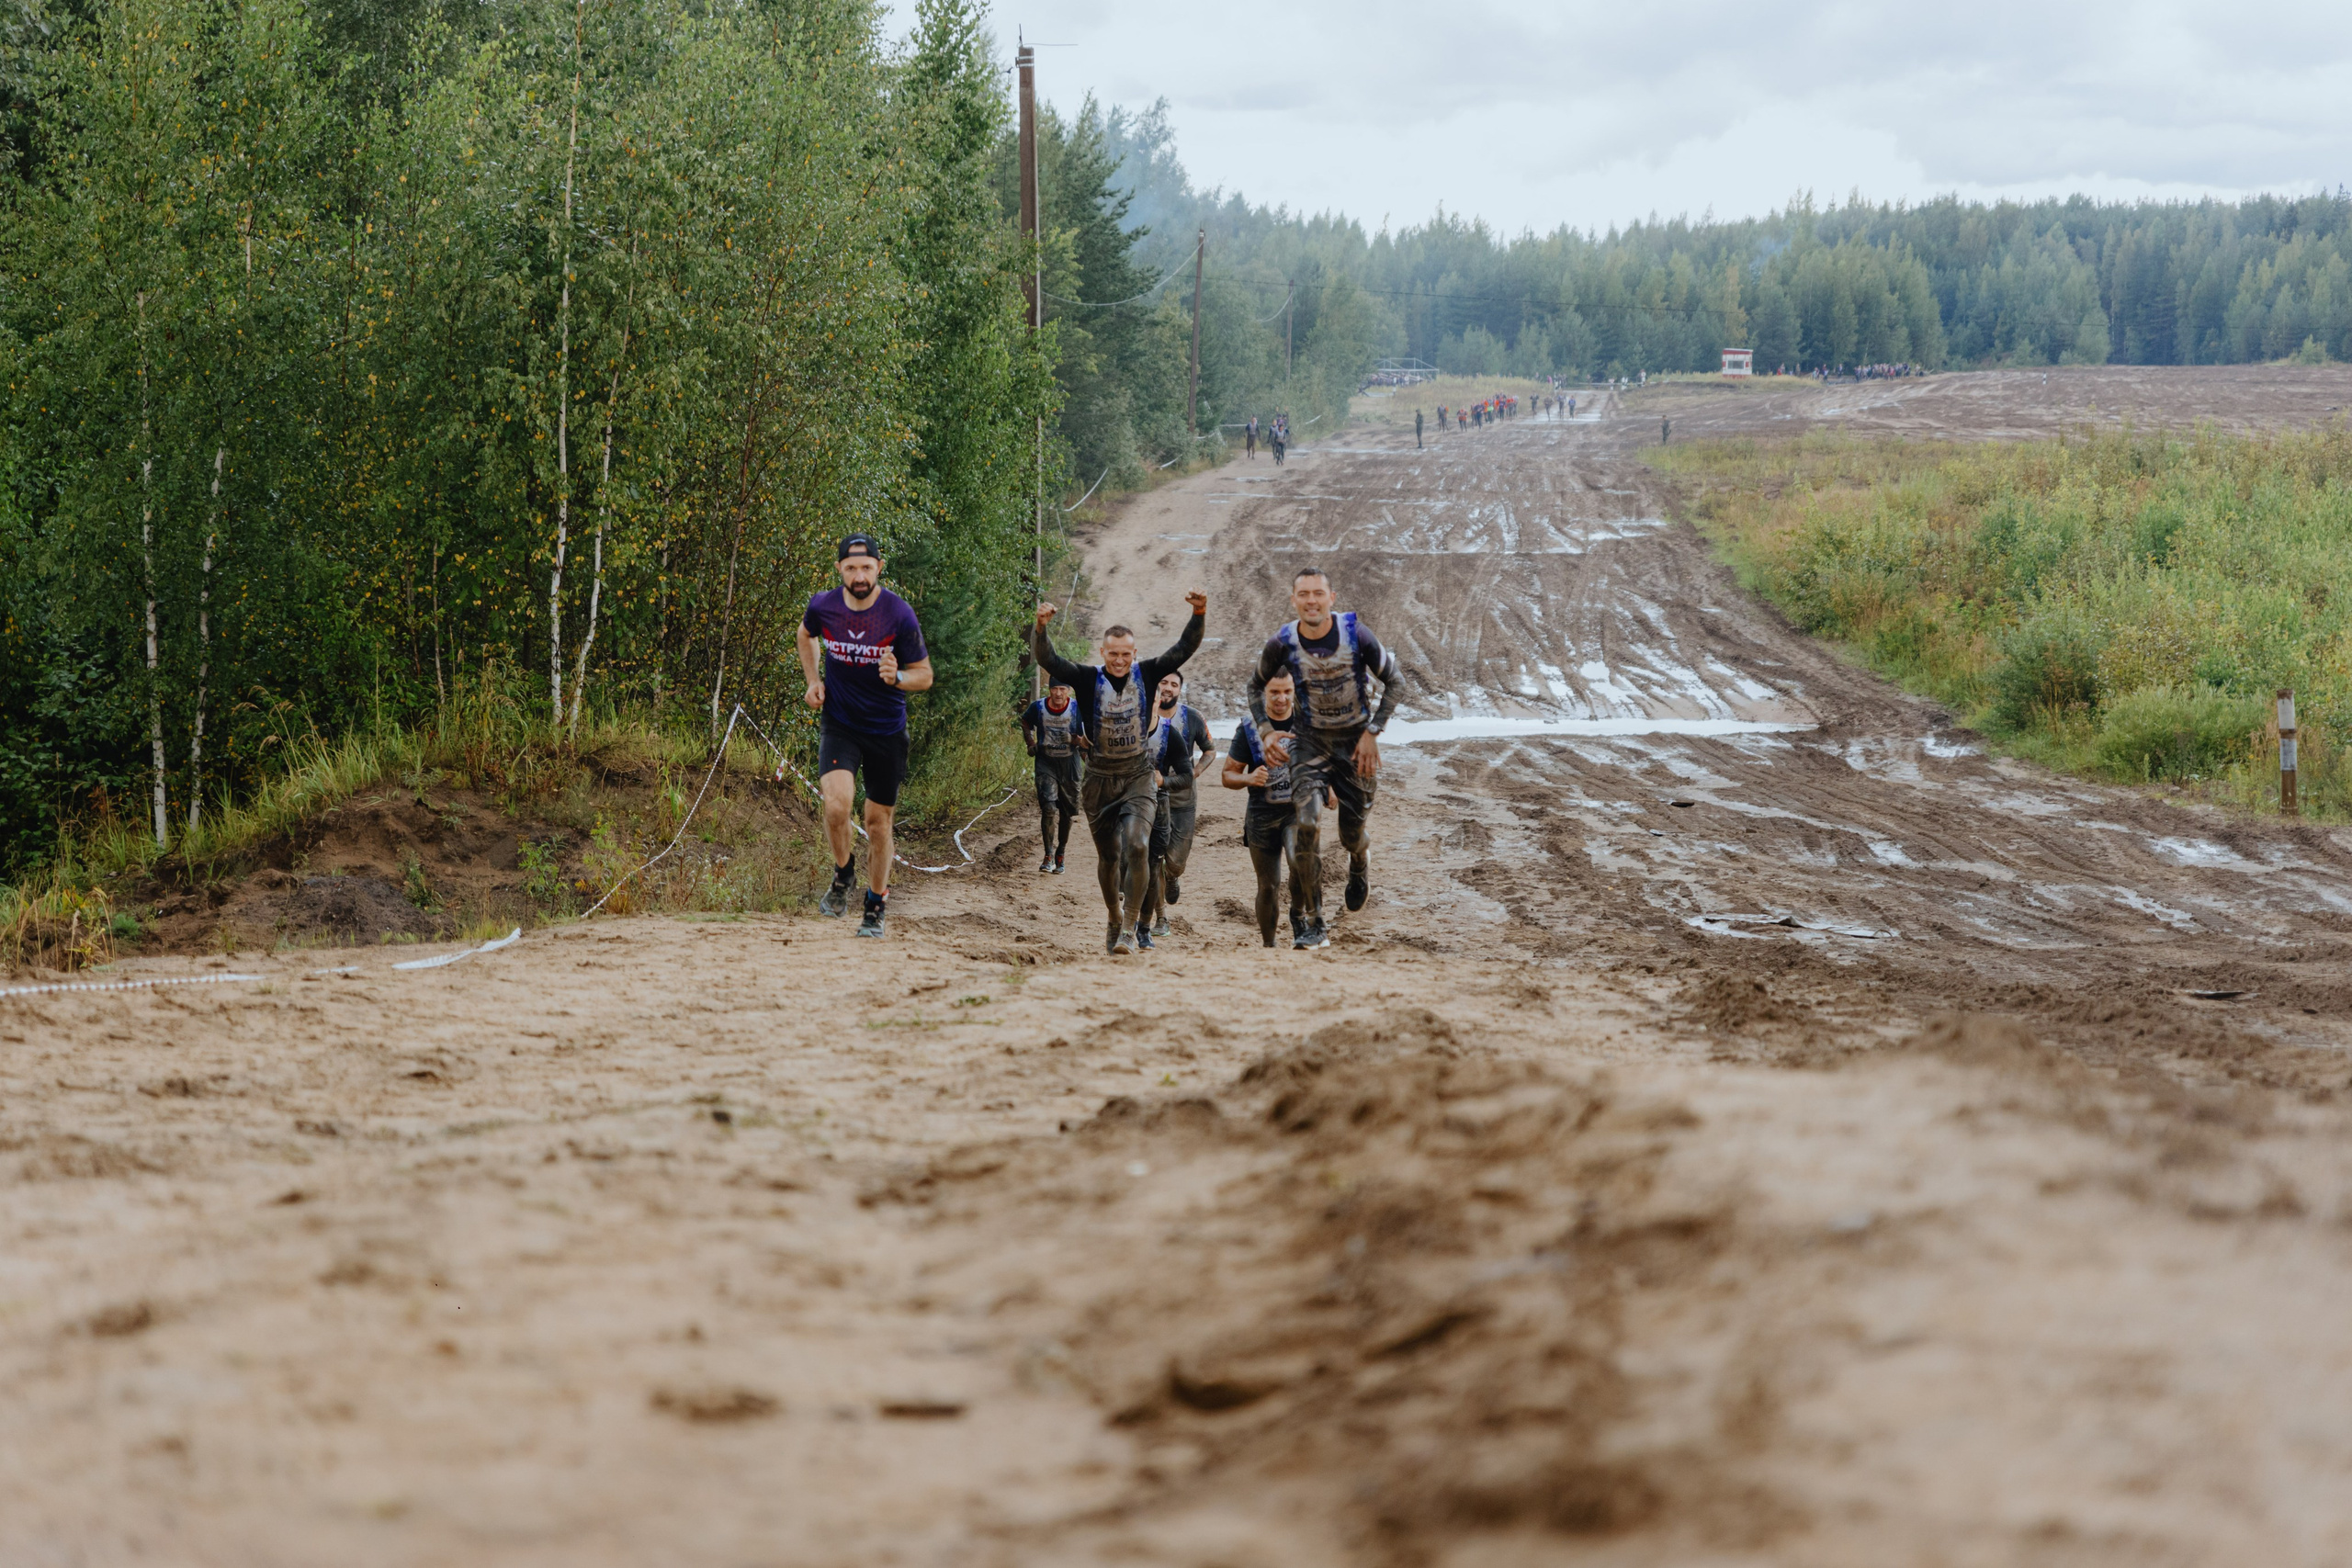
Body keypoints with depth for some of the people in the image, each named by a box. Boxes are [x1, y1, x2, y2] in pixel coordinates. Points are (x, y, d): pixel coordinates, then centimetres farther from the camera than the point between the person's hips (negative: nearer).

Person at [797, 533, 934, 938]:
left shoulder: (899, 615, -15)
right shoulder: (823, 607, -8)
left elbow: (925, 675, -6)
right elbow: (806, 635, 18)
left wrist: (897, 677, -27)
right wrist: (813, 680, 7)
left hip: (886, 729, 0)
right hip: (839, 724, 0)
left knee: (878, 821, 7)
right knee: (837, 802, -24)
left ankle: (875, 907, 26)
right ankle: (843, 873, 5)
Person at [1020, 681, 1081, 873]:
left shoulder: (1077, 710, -9)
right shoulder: (1038, 707, -5)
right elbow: (1025, 722, 17)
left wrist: (1073, 739, -24)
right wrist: (1030, 743, 5)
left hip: (1069, 764, 1)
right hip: (1046, 763, -1)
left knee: (1066, 813, 10)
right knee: (1048, 808, -17)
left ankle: (1060, 855, 26)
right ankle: (1048, 856, -13)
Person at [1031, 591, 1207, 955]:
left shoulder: (1146, 675, -5)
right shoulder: (1088, 679, -8)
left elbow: (1184, 649, -9)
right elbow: (1048, 661, -20)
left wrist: (1199, 616, -26)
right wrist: (1040, 628, -38)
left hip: (1138, 778, -1)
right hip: (1099, 780, 1)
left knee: (1137, 847, -19)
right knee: (1108, 856, 12)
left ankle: (1129, 930, -17)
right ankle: (1114, 920, 36)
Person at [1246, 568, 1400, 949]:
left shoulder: (1356, 635, -19)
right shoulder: (1282, 645, -14)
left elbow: (1392, 682, -4)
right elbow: (1256, 686, 7)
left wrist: (1373, 733, -10)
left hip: (1356, 742, 0)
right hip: (1312, 742, 0)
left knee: (1351, 834, 7)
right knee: (1307, 824, -18)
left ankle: (1361, 859, 50)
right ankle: (1314, 926, -12)